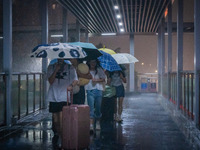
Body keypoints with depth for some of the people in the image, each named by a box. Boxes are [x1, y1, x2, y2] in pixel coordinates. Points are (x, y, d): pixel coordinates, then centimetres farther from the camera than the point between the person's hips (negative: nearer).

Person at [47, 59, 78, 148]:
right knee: (55, 120, 10)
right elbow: (50, 81, -1)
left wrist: (71, 85, -26)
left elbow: (76, 79, -5)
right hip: (53, 97, 2)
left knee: (61, 120, -10)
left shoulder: (70, 68, 6)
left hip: (64, 98, -2)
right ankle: (57, 134, 34)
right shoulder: (51, 67, 9)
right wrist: (56, 70, -13)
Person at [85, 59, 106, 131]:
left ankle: (98, 123, 23)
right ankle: (91, 125, -12)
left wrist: (97, 80, -9)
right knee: (91, 107, -9)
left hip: (99, 90, 2)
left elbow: (103, 79, 6)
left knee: (98, 107, 7)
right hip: (90, 91, -2)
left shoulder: (99, 70, 10)